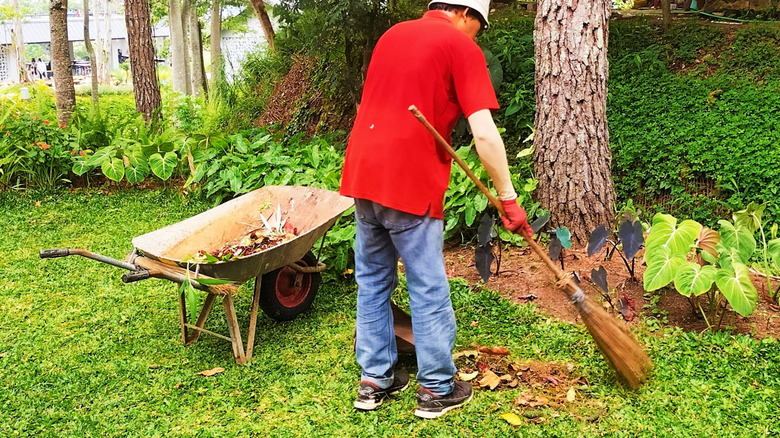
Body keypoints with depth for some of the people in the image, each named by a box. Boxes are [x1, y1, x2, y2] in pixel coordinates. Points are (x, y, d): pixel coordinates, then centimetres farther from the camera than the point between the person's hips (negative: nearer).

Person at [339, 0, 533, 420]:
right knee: (428, 290, 6)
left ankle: (374, 379, 26)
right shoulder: (462, 48, -4)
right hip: (410, 185, -7)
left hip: (362, 175, 7)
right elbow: (485, 134, -13)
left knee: (373, 282, 16)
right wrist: (509, 199, -7)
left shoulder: (391, 35, 18)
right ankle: (437, 389, 18)